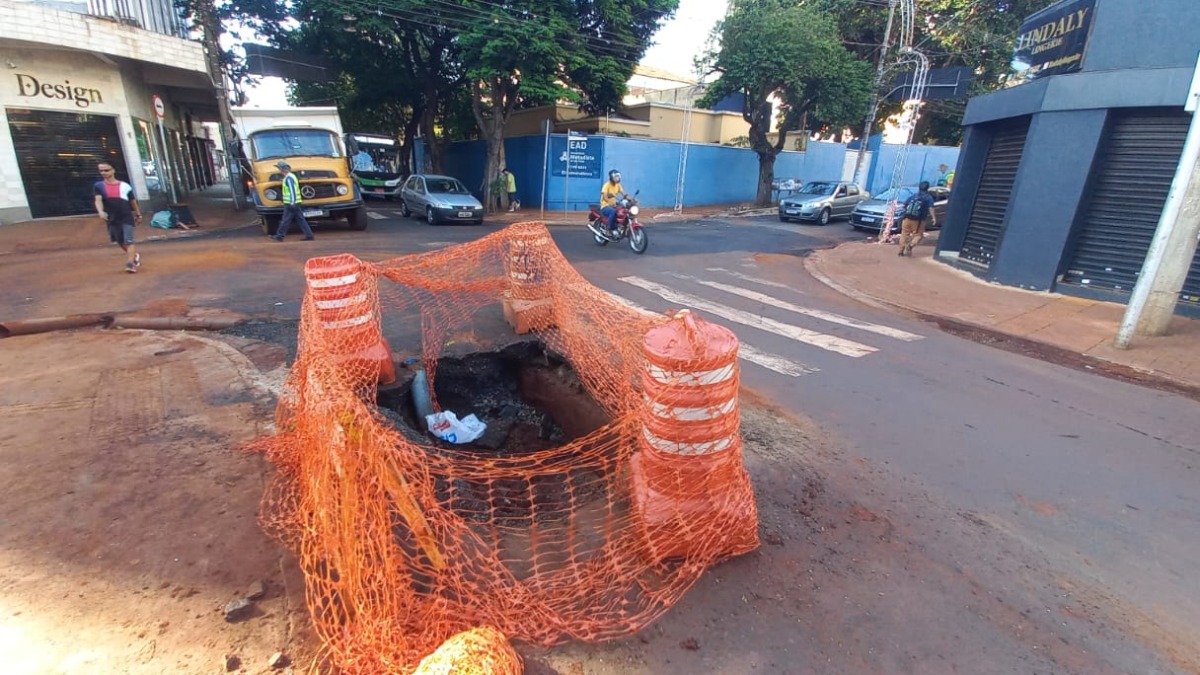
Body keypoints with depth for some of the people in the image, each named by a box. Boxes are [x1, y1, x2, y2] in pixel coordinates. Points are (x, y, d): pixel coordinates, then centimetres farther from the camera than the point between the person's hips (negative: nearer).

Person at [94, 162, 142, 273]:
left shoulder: (125, 186, 3)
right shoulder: (98, 186, 4)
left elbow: (133, 201, 14)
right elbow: (98, 200, -11)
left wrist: (138, 214, 18)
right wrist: (101, 211, -29)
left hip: (127, 217, -3)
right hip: (112, 219, 3)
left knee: (129, 241, -13)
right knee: (121, 242, 13)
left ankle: (130, 264, -16)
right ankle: (135, 255, 35)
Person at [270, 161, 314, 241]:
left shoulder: (288, 178, -14)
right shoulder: (291, 176, 17)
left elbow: (292, 191, -21)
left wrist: (292, 203, -24)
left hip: (291, 204, -10)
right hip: (296, 203, 10)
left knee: (285, 221, 0)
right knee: (301, 220, 7)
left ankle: (279, 236, 9)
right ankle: (309, 235, 4)